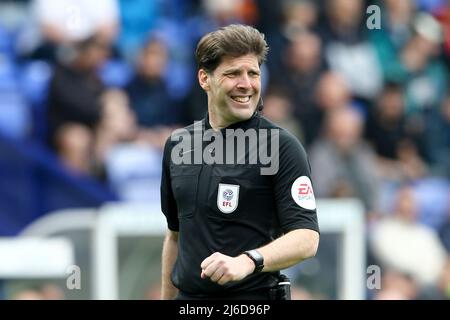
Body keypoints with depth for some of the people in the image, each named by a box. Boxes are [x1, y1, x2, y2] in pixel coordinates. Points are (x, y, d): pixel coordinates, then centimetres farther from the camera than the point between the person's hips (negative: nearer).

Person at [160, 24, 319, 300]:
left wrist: (248, 261, -31)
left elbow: (306, 237, -16)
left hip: (254, 297, -5)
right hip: (189, 298, 5)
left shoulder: (282, 147, -8)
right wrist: (166, 298, 16)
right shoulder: (178, 144, 10)